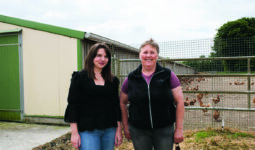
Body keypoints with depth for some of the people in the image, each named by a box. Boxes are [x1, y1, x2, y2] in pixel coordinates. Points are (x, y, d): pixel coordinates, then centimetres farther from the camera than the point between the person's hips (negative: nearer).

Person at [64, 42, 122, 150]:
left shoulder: (113, 80, 8)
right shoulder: (80, 77, -3)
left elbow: (116, 105, 10)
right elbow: (72, 104, -5)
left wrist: (119, 130, 6)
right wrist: (74, 133, -8)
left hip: (109, 130, 4)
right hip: (88, 131, -4)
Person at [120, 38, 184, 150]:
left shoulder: (168, 75, -4)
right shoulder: (131, 79, 1)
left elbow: (179, 102, -3)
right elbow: (122, 103, 9)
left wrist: (179, 129, -4)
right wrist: (126, 127, 8)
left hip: (164, 129, -1)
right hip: (138, 131, 1)